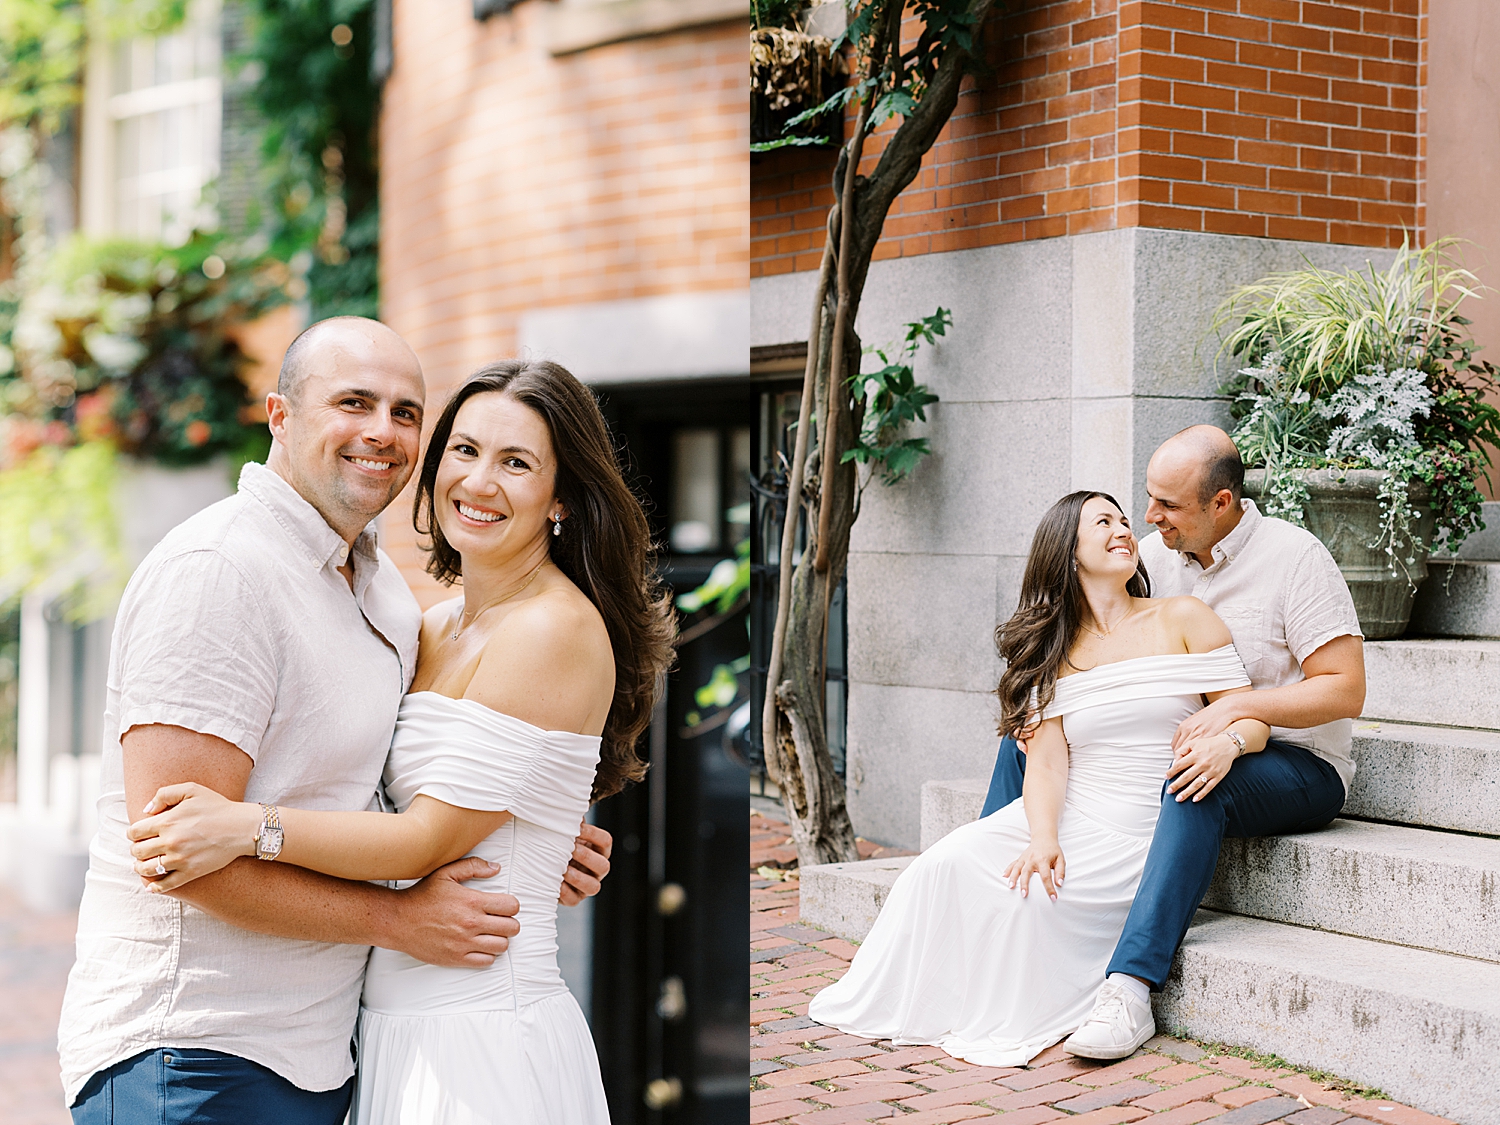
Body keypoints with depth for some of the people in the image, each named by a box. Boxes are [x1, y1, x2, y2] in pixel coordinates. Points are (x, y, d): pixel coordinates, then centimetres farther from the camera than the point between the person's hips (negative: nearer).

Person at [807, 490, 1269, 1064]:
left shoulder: (1183, 619, 4)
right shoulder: (1052, 651, 12)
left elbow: (1252, 720, -1)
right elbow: (1048, 760, 0)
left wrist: (1223, 741, -26)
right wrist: (1043, 840, -20)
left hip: (1139, 834, -3)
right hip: (1060, 818, 3)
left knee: (1029, 896, -28)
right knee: (945, 864, -21)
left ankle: (1008, 1025, -7)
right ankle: (896, 1004, -7)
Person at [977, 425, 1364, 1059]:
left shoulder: (1293, 556, -14)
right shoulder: (1154, 556, 3)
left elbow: (1345, 690, -18)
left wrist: (1237, 709, -29)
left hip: (1296, 764, -7)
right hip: (1173, 743, 7)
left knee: (1197, 784, -41)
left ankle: (1130, 989, -47)